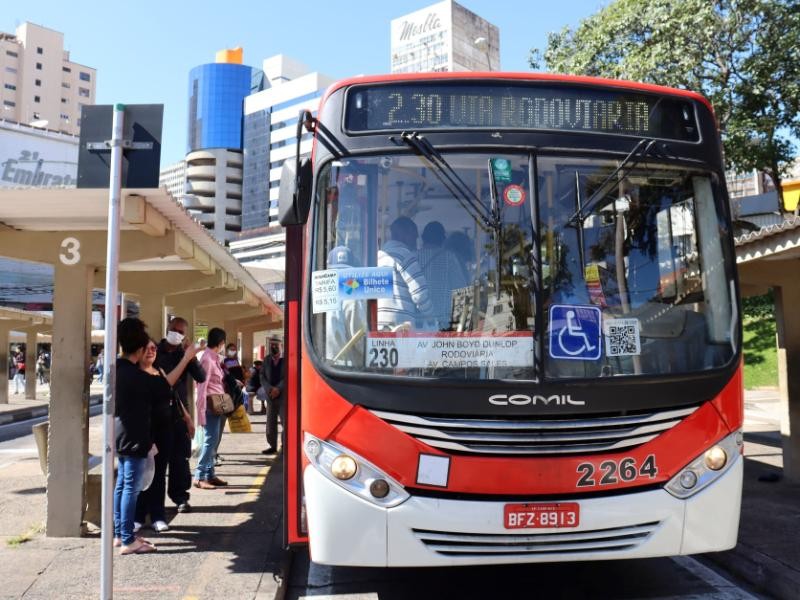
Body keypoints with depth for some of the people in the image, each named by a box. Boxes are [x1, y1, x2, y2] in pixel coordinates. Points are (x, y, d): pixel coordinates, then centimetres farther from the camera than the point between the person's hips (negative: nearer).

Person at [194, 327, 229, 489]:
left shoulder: (215, 358, 13)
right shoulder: (207, 358, -14)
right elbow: (202, 385, -17)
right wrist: (202, 410, -19)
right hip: (211, 404, -9)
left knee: (212, 439, 11)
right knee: (210, 439, -9)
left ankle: (210, 474, 18)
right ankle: (199, 477, -4)